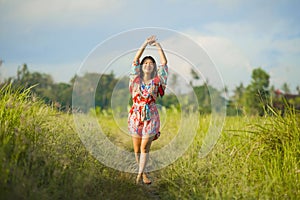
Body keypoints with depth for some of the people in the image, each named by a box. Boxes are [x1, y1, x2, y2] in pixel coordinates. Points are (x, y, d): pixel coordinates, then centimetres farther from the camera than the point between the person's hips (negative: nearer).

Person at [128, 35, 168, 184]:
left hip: (151, 117, -1)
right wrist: (145, 44, -1)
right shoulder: (136, 79, 8)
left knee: (145, 148, -7)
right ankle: (143, 173, 19)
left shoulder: (157, 81, 6)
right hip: (136, 116, 1)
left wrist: (158, 45, 1)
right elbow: (135, 60, 3)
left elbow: (164, 63, 4)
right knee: (137, 149, 4)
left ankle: (140, 174, -1)